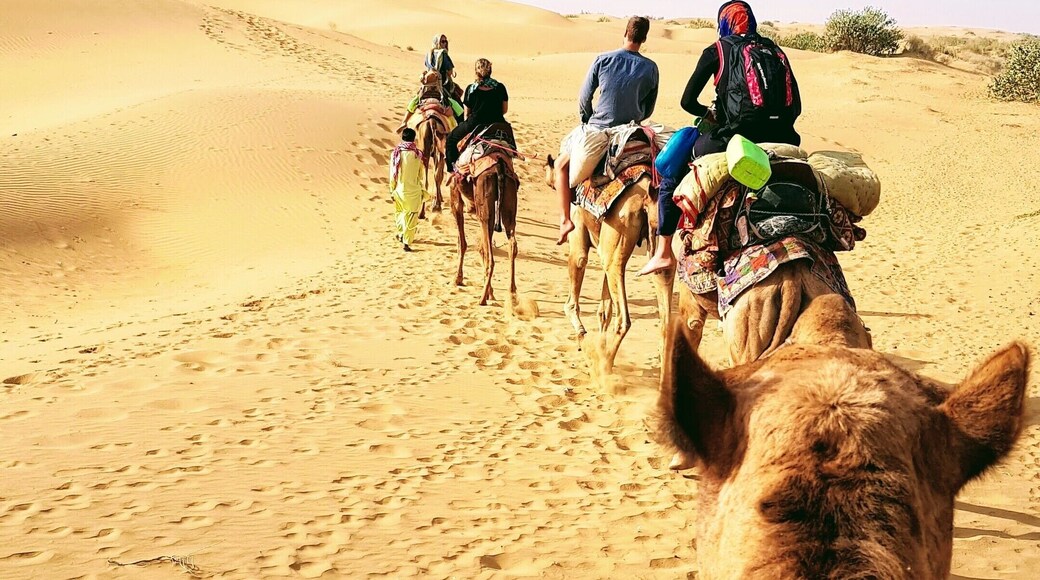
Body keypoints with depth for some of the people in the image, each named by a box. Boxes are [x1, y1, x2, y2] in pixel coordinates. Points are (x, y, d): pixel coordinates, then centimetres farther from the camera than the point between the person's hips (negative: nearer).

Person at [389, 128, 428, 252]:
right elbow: (422, 174, -1)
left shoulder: (395, 153, -8)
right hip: (414, 190, -1)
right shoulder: (418, 154, -9)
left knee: (399, 213, 24)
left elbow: (393, 174, -3)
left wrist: (392, 190, 8)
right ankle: (407, 242, 1)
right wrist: (422, 189, 13)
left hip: (400, 189, 1)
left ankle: (401, 234, 38)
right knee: (411, 217, 5)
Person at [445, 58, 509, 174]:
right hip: (497, 126, 2)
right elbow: (504, 110, 7)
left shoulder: (471, 89, -3)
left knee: (451, 139, 20)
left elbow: (467, 113, 4)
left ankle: (454, 166, 9)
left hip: (474, 125, -2)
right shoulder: (500, 88, 1)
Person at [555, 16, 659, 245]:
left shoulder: (603, 60, -7)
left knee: (562, 165, 16)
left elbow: (584, 98, -2)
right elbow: (648, 109, 7)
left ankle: (565, 219, 3)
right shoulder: (650, 68, -2)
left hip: (597, 129, -2)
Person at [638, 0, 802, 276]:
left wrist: (709, 114, 25)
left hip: (732, 138, -3)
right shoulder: (774, 50, 17)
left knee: (672, 175, 17)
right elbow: (796, 105, 15)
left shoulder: (717, 51, 7)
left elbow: (687, 101, 6)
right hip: (778, 138, 4)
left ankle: (664, 252, 14)